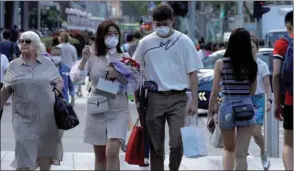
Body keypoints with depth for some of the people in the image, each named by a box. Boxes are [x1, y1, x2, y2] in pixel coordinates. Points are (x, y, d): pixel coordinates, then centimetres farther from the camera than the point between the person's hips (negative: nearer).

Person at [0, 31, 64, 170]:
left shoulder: (47, 63, 3)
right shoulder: (13, 66, 4)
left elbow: (59, 82, 11)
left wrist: (55, 94, -8)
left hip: (46, 117, 1)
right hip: (23, 117, -1)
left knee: (45, 150, 11)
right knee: (24, 150, -7)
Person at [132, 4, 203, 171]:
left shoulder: (184, 41, 1)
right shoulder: (145, 43, 5)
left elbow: (192, 73, 3)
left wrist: (194, 101, -3)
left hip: (177, 98, -1)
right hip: (154, 98, 1)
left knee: (177, 143, -9)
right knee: (156, 145, 5)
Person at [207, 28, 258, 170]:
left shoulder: (221, 63, -4)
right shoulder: (252, 65, -1)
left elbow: (214, 92, -3)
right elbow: (252, 91, 9)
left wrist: (210, 114, 5)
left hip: (227, 108, 0)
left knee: (229, 149, 23)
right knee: (241, 154, -2)